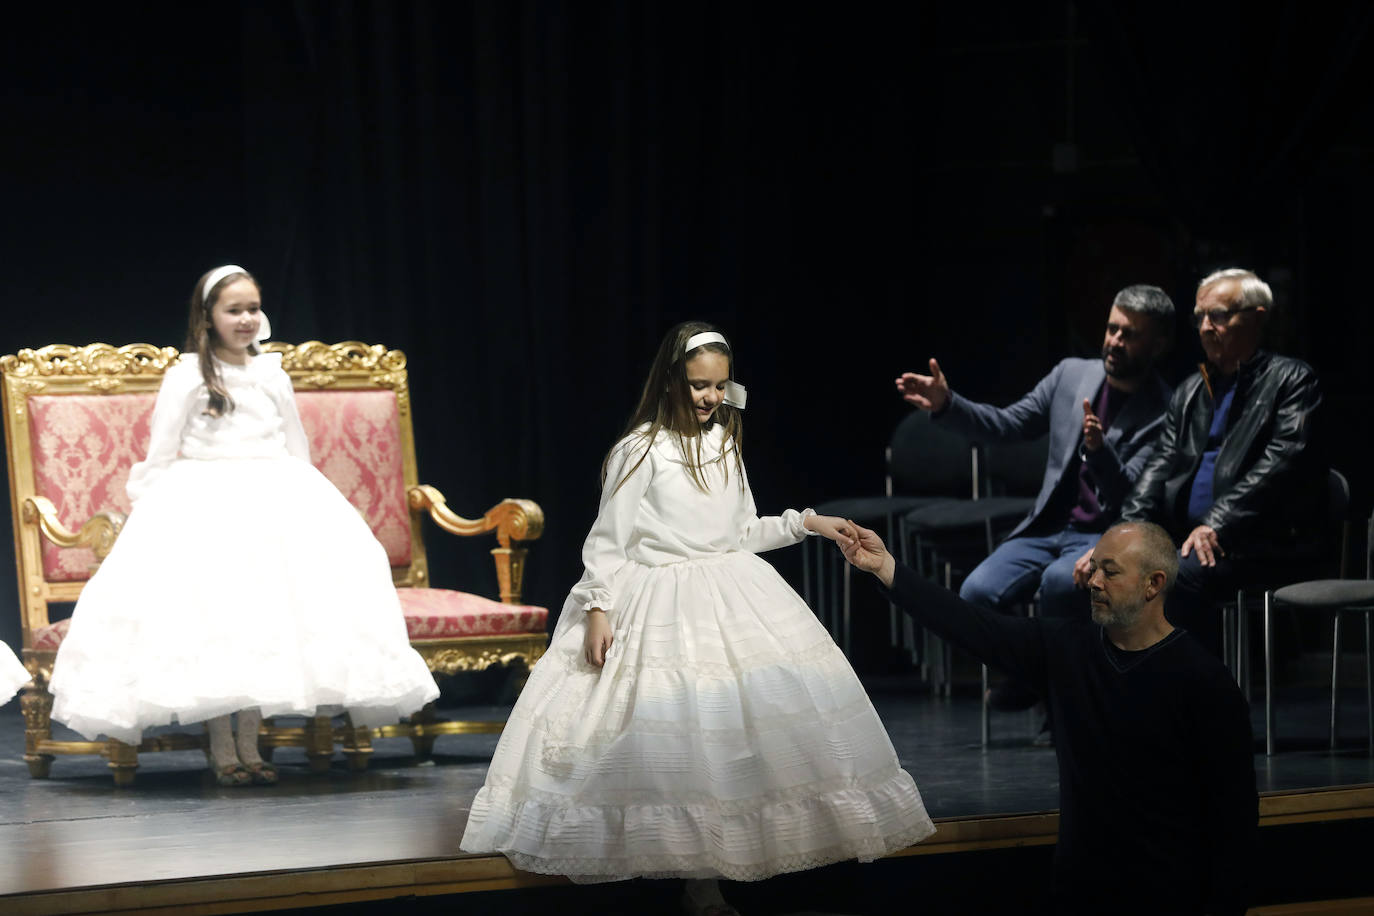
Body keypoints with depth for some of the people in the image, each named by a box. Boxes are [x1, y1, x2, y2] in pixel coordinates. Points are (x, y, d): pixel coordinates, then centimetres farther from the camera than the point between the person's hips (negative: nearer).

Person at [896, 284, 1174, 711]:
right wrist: (945, 404, -5)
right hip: (1048, 527, 5)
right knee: (976, 594, -21)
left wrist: (1100, 451, -38)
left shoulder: (1165, 413, -9)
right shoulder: (1072, 375, 8)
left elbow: (1127, 495, -17)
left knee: (1060, 581, -38)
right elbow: (1008, 424, 12)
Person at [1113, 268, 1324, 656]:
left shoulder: (1291, 379, 2)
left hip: (1260, 539, -6)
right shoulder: (1191, 390, 23)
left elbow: (1283, 461, -11)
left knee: (1180, 576, -33)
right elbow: (1161, 465, 15)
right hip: (1188, 533, 6)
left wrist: (1217, 525, -20)